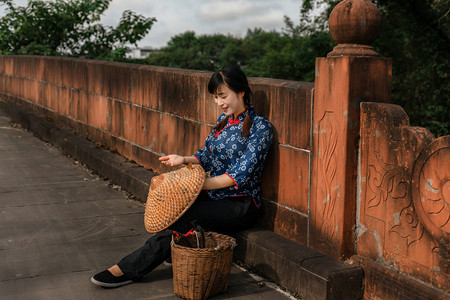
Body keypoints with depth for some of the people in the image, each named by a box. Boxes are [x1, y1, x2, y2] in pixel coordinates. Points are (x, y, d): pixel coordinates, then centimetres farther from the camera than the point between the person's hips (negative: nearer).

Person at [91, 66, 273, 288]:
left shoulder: (260, 127, -12)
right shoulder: (224, 119, 11)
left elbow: (240, 176, -19)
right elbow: (206, 157, 14)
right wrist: (184, 160, -8)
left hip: (241, 205, -7)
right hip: (215, 194, 7)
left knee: (181, 219, -25)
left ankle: (130, 269, -17)